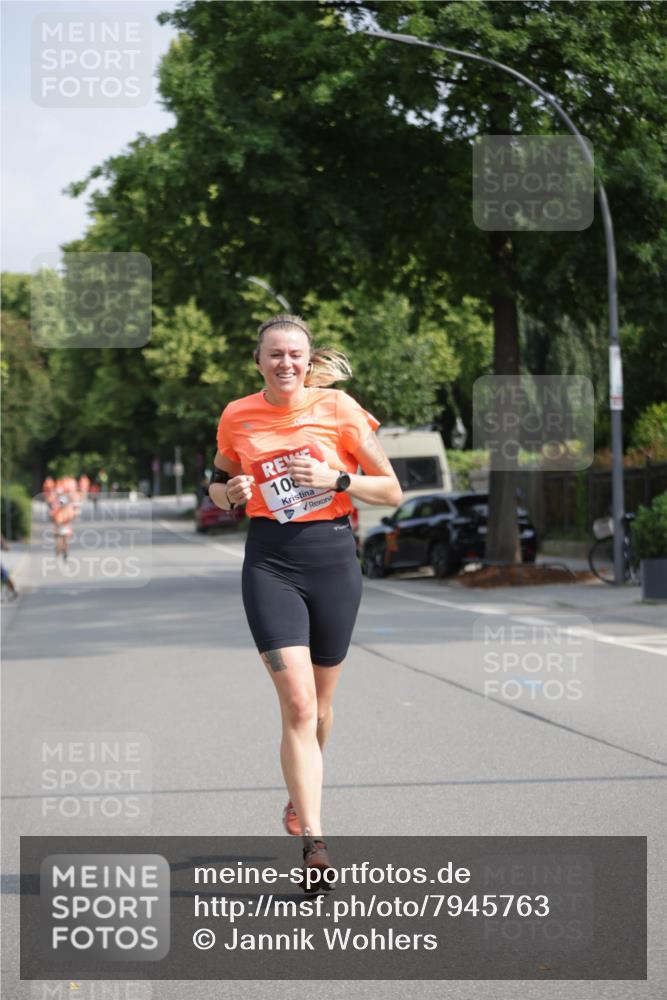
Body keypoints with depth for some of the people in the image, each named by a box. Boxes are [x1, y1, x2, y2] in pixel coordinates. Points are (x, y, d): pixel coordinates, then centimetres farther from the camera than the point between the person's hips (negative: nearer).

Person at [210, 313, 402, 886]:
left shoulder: (338, 408, -3)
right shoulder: (238, 416, 3)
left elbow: (392, 491, 0)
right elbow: (220, 485, 19)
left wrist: (335, 479, -16)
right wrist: (229, 493, -4)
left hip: (332, 558, 1)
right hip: (270, 564, 0)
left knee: (320, 701, 12)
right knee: (297, 703, -14)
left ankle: (299, 796, 41)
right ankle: (314, 839, -15)